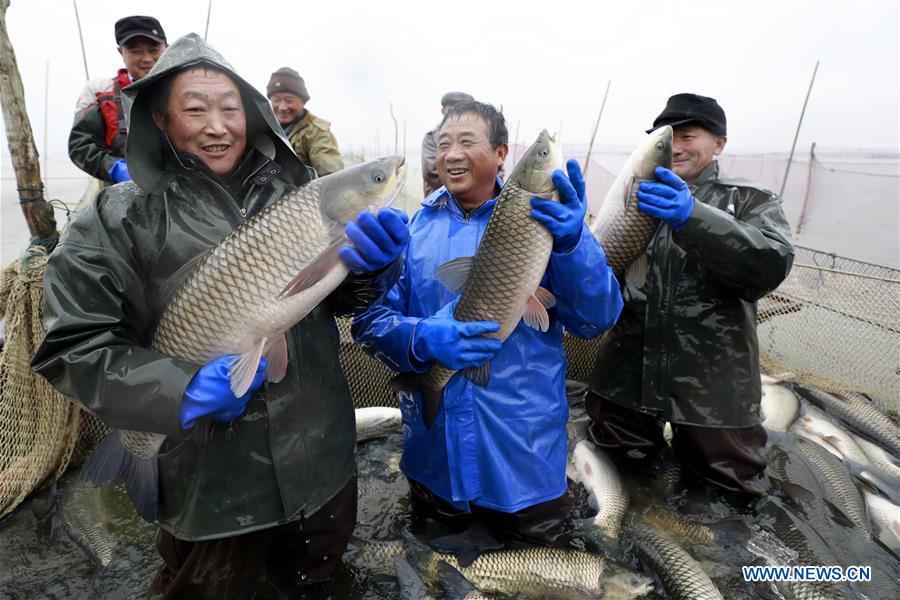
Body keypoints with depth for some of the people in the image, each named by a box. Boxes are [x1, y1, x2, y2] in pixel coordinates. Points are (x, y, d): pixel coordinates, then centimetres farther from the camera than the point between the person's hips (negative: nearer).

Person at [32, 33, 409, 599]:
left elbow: (337, 297, 4)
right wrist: (180, 390, -24)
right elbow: (73, 345, -8)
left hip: (323, 458, 3)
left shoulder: (294, 189, 1)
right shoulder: (122, 216, -6)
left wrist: (371, 265, -19)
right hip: (211, 480, -2)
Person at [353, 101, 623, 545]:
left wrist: (572, 242, -32)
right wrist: (423, 339, -28)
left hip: (523, 455, -1)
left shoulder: (543, 219, -7)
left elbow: (597, 319, -15)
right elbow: (370, 318, -7)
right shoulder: (414, 228, -2)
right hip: (433, 452, 2)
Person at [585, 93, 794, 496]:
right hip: (628, 374, 2)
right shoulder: (640, 199, 11)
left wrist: (692, 216, -32)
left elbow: (772, 264, -18)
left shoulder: (752, 202, 4)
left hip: (712, 383, -1)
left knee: (729, 489, 10)